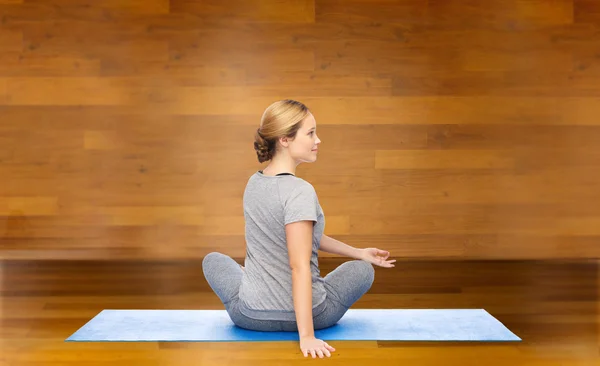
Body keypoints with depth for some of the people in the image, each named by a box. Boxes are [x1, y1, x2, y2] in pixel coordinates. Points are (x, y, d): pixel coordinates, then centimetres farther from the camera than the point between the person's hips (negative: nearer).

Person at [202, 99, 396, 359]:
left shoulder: (254, 183, 3)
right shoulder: (300, 192, -22)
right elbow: (300, 266, -26)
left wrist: (359, 252, 18)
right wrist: (307, 336, -26)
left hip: (250, 316, 5)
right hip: (305, 314, -5)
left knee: (212, 260, 35)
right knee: (363, 270, 25)